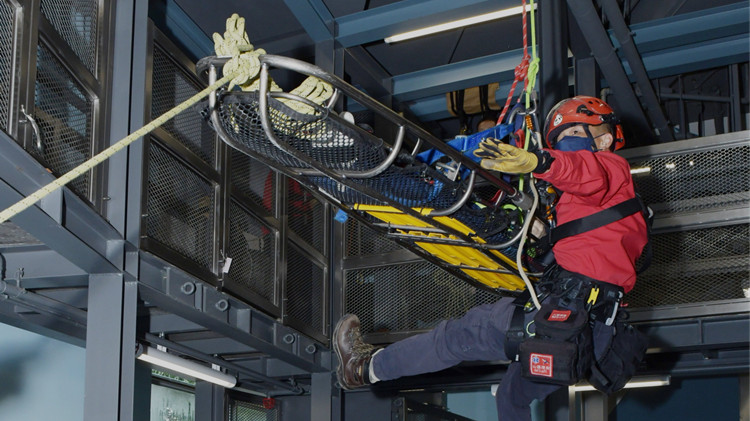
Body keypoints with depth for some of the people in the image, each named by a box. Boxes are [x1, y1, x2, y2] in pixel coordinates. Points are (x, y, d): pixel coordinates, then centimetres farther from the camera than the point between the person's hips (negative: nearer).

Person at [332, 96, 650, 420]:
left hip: (569, 314, -10)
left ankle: (365, 368, 10)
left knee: (464, 333, 0)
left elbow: (590, 171, -27)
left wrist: (536, 161, -46)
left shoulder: (611, 166, -1)